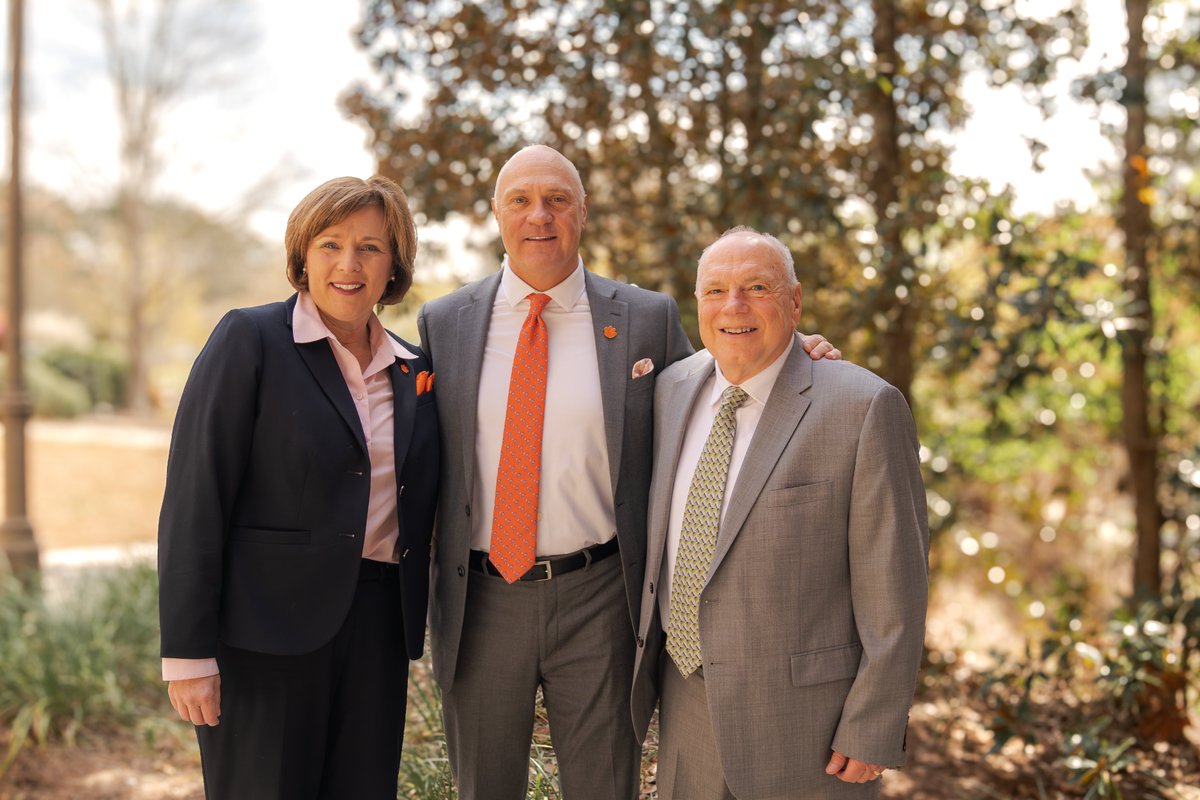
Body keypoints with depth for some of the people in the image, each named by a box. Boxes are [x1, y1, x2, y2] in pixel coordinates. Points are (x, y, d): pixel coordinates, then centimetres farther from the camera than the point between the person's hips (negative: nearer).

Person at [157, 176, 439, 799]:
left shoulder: (414, 369, 12)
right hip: (266, 632, -5)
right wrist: (187, 653, -13)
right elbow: (194, 503, -9)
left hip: (377, 629, 5)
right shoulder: (249, 340, -5)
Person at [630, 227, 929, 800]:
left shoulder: (864, 407, -15)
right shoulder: (675, 388, 3)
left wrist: (873, 730, -13)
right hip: (687, 701, 5)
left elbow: (893, 582, -13)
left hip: (804, 711, -5)